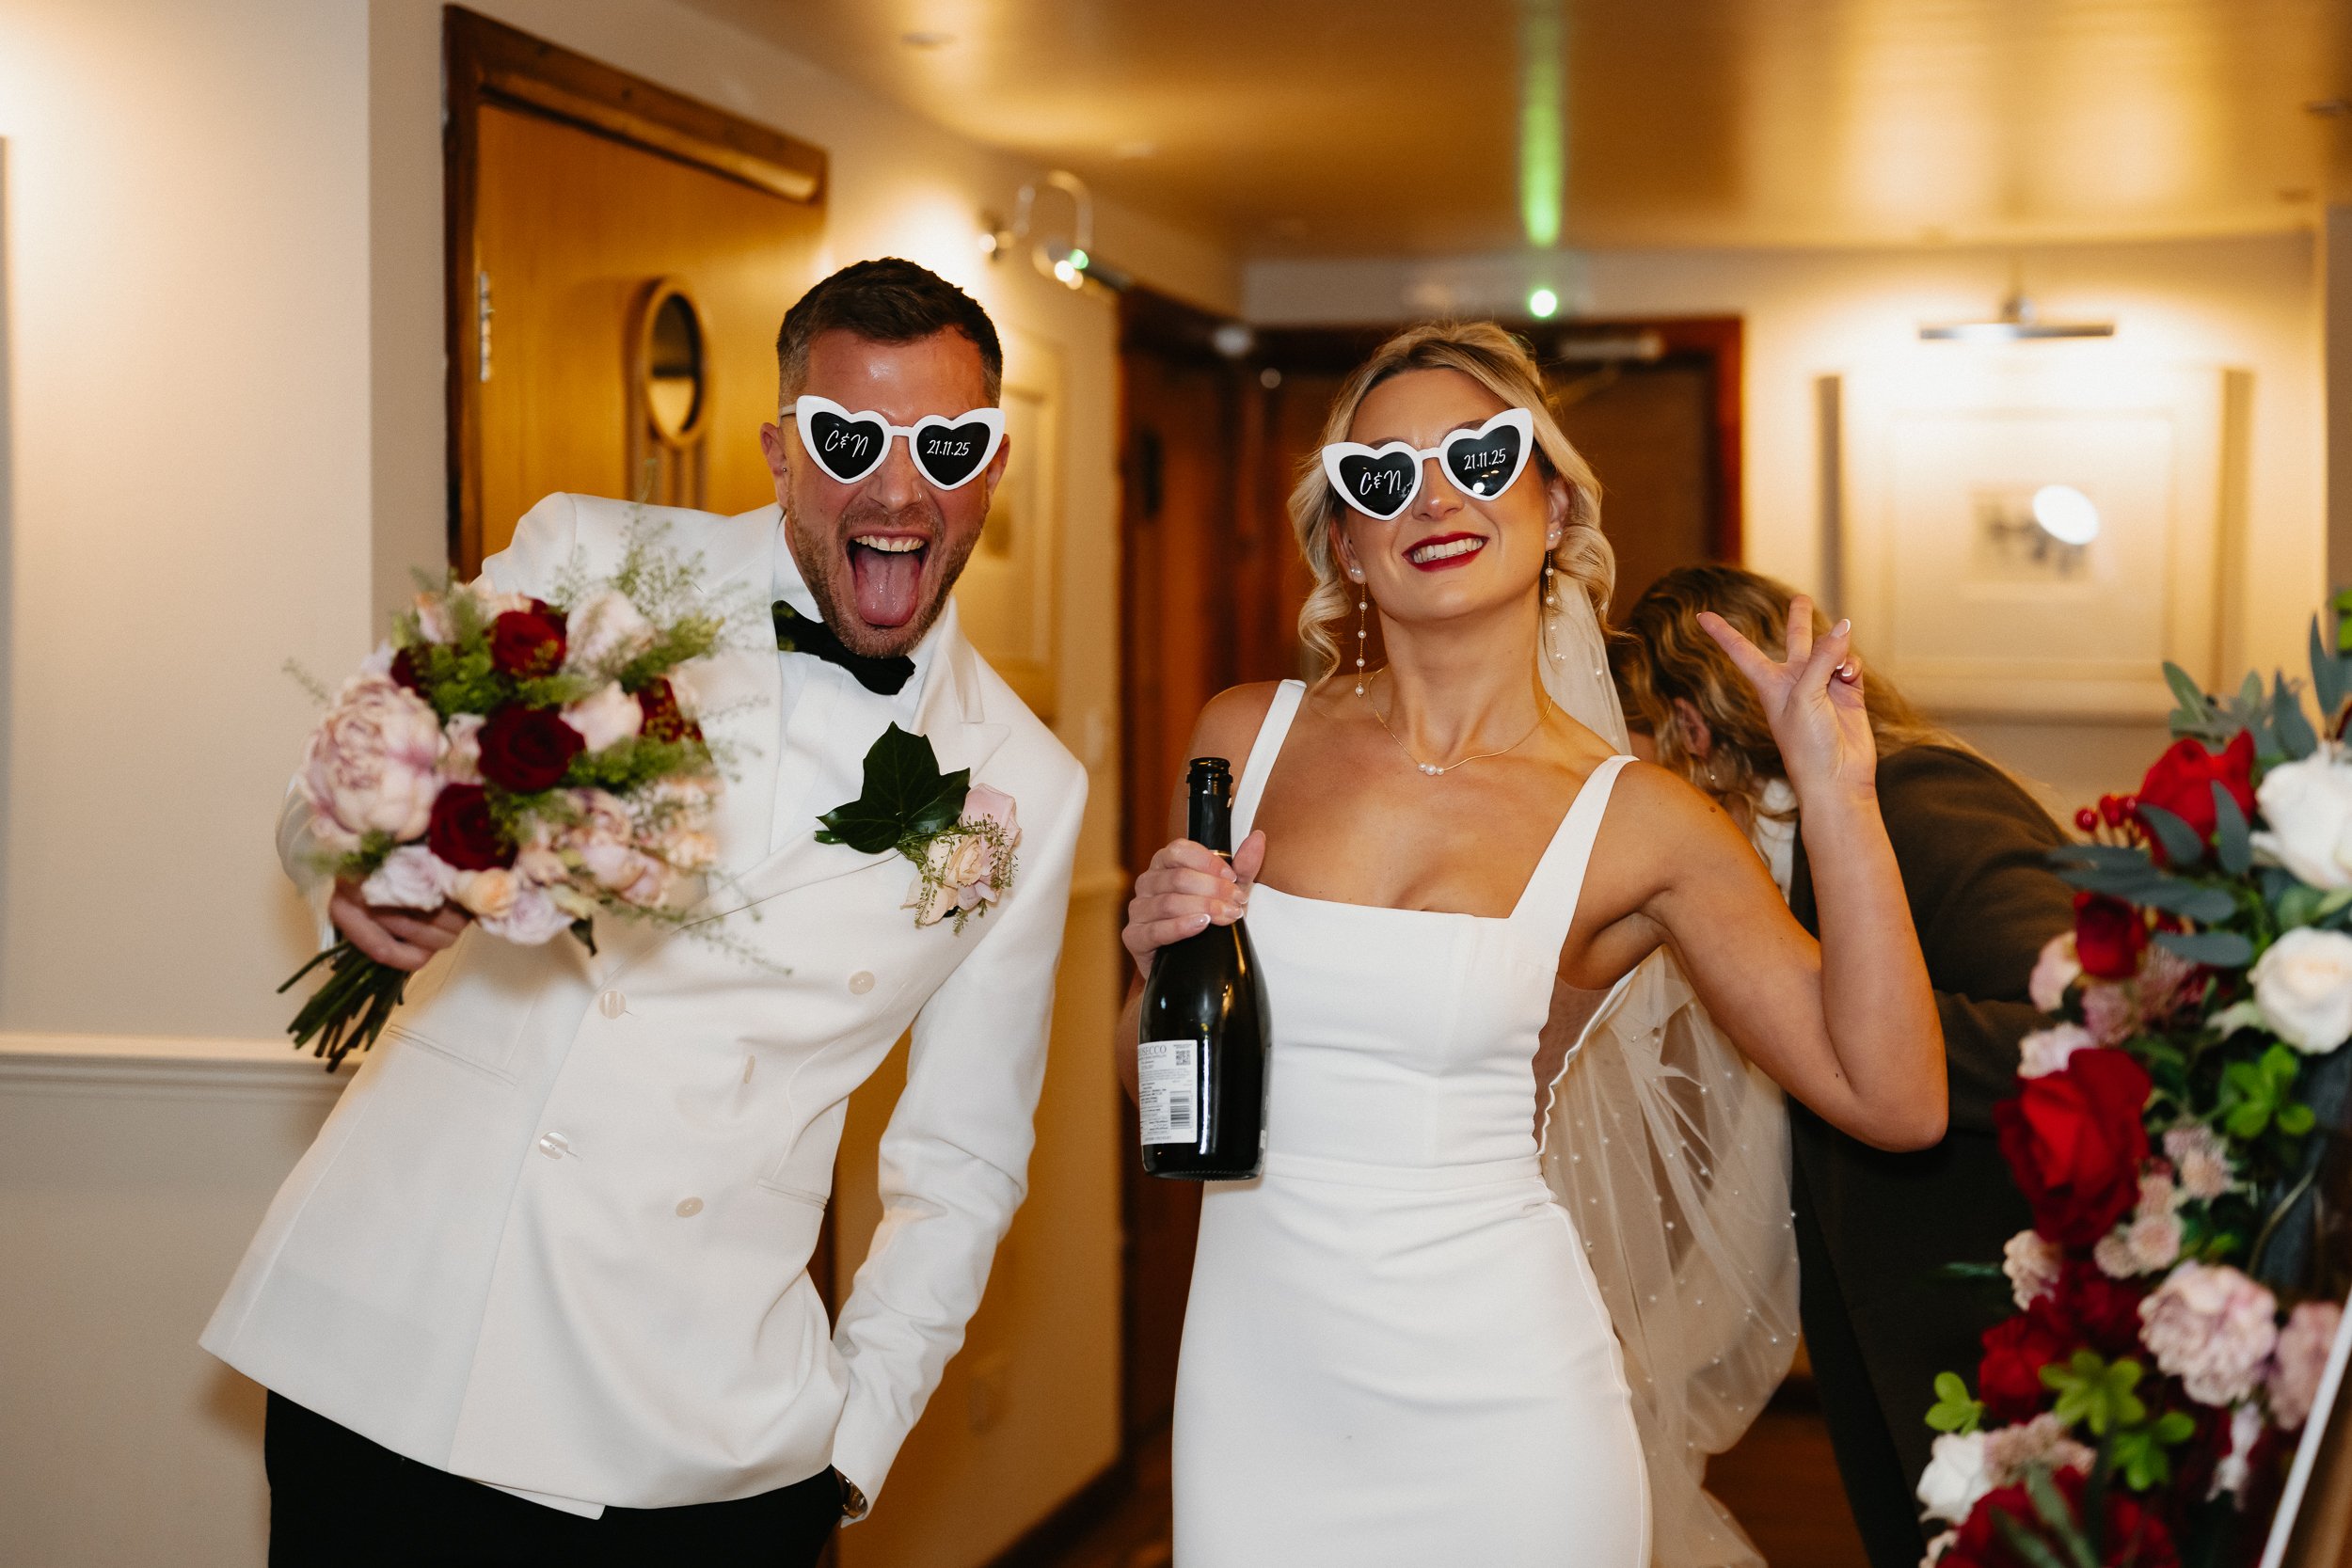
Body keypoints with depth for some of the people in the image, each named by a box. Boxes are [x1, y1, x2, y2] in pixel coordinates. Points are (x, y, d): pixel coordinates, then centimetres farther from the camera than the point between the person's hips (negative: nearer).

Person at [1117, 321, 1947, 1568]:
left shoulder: (1637, 823, -5)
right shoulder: (1247, 739, 2)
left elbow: (1893, 1100, -9)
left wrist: (1833, 788, -13)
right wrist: (1165, 963, -9)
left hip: (1494, 1416, -2)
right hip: (1258, 1390, 2)